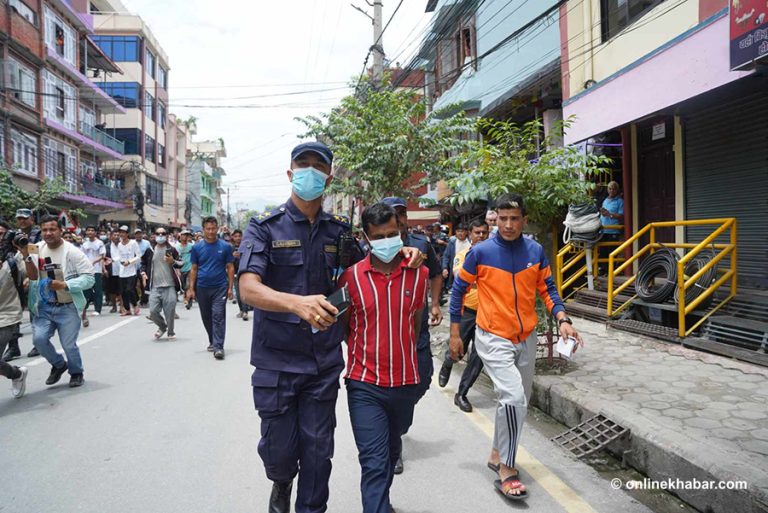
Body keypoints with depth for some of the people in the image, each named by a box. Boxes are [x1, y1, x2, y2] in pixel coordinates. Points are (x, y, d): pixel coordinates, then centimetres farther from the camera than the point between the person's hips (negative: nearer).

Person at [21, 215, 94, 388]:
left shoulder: (72, 252, -14)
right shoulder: (37, 249, 2)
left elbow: (89, 278, -17)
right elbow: (33, 276, -1)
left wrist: (64, 285, -26)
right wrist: (26, 256, -13)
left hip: (68, 308, -4)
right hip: (44, 307, 4)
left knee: (69, 345, 2)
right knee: (39, 339, -8)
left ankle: (76, 372, 29)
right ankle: (58, 365, 21)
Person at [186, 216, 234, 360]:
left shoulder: (225, 247, -1)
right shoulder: (197, 247, 3)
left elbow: (230, 268, 2)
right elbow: (194, 269, 7)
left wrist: (230, 287, -3)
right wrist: (191, 288, 2)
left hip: (220, 287, -3)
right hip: (202, 288, 3)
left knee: (218, 317, -7)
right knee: (206, 317, 14)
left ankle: (218, 347, -6)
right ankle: (212, 341, 32)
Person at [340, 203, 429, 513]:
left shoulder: (419, 274, -2)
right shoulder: (351, 276, -9)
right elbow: (343, 325, 4)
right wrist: (365, 352, 1)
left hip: (406, 382, 3)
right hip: (365, 385, -3)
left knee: (392, 453, 23)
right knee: (374, 462, -5)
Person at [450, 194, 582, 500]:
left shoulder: (535, 251, -1)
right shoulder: (480, 252, -11)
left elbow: (547, 289, 6)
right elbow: (458, 290, -3)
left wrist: (562, 320, -11)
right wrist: (455, 334, -2)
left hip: (527, 338, 5)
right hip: (493, 338, -5)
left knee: (519, 401, 15)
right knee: (514, 398, -18)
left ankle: (497, 454, 36)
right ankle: (507, 471, -1)